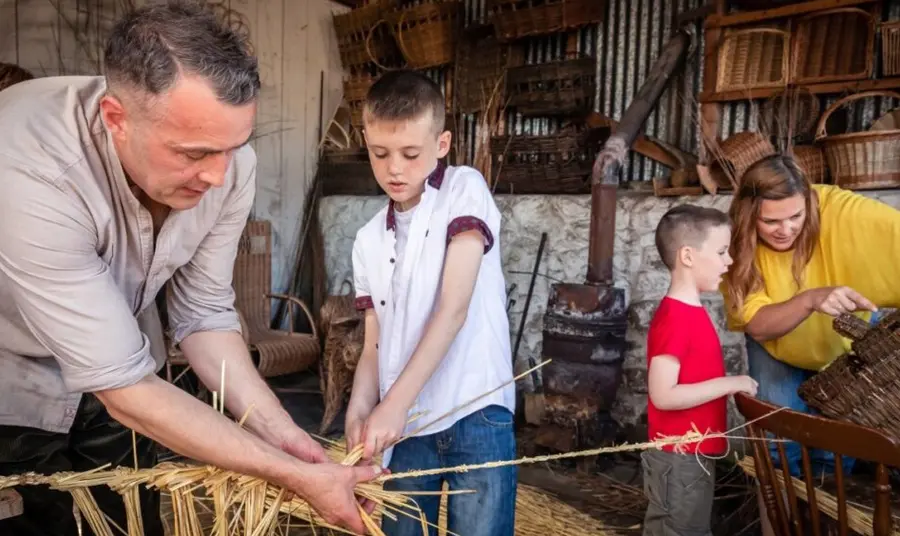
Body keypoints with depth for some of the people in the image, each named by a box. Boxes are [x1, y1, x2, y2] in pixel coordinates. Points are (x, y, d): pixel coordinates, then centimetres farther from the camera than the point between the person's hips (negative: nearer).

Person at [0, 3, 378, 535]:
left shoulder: (226, 162, -22)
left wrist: (278, 431, -21)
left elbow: (204, 311, -11)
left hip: (117, 367, 4)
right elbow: (122, 383, -35)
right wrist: (296, 476, -33)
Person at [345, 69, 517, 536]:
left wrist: (396, 402, -18)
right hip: (403, 426, 5)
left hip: (476, 416, -4)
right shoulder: (369, 240, 11)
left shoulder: (465, 189, -4)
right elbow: (374, 343, 10)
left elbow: (454, 308, -13)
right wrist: (360, 409, -9)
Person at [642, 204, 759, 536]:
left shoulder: (690, 312, 7)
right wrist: (729, 384, -22)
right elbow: (663, 395, -27)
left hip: (690, 454, 9)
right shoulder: (675, 319, -22)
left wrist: (727, 386, 4)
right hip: (680, 458, -9)